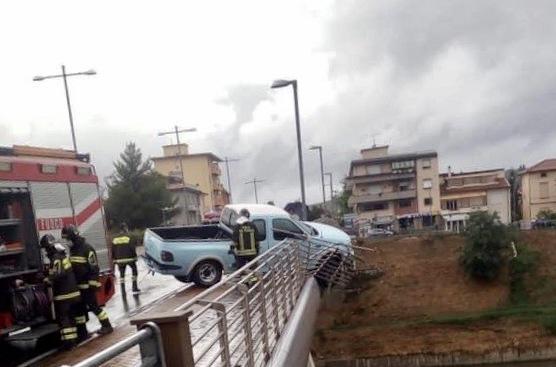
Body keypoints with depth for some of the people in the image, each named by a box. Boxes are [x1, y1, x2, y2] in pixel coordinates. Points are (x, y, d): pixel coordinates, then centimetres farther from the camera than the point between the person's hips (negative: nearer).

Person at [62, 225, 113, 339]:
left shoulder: (87, 248, -16)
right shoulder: (72, 249, 11)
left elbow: (94, 268, -18)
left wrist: (93, 284, -19)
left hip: (87, 285, -8)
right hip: (77, 286, 8)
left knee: (94, 306, -3)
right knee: (79, 308, 12)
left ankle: (106, 325, 11)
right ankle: (82, 332, 22)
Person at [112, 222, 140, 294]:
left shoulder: (115, 239, 5)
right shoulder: (128, 237, -9)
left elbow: (113, 251, 8)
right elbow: (132, 248, -11)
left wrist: (114, 260, 16)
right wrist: (135, 257, -1)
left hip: (119, 260, 4)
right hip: (129, 258, -4)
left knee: (122, 274, 12)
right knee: (134, 270, 14)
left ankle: (123, 290, 8)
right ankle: (134, 287, 9)